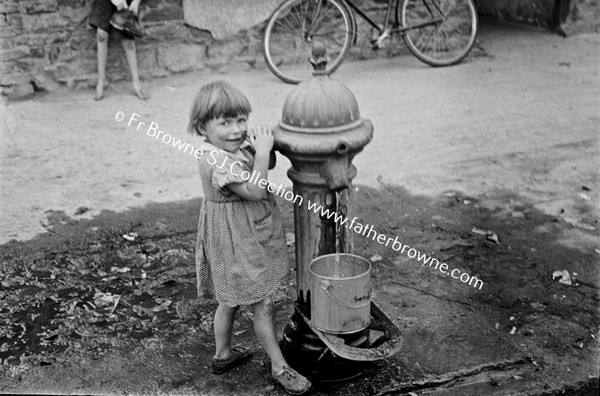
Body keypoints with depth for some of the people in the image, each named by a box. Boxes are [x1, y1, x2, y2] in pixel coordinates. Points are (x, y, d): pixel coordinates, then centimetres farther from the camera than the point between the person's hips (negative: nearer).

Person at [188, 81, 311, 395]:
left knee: (230, 300, 23)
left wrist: (264, 148, -6)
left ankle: (223, 354, 42)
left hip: (248, 237, 9)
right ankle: (279, 367, 17)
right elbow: (254, 190, -30)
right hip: (235, 242, -9)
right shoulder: (216, 159, -27)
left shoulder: (237, 145, 0)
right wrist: (262, 151, -28)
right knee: (263, 303, 2)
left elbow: (267, 167, 13)